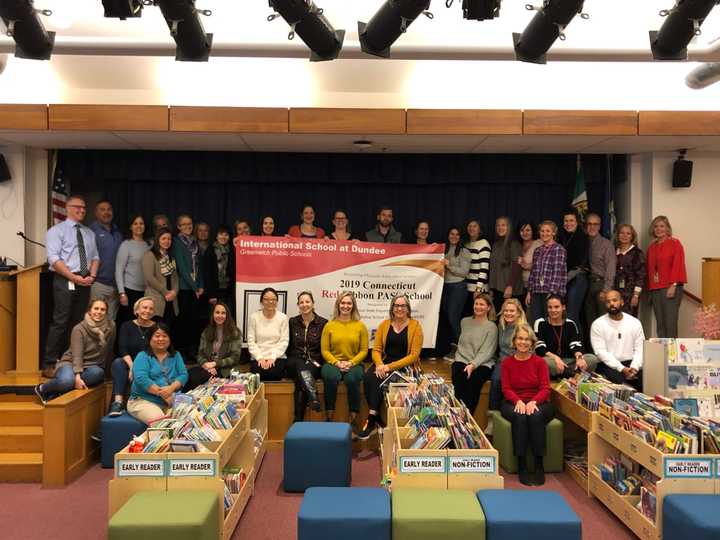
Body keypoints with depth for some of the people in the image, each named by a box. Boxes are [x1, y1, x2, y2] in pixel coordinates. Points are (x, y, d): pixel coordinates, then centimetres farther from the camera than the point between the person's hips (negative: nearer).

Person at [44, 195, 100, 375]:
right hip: (64, 281, -5)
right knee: (60, 323, -8)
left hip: (85, 282, 6)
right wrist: (74, 277, -17)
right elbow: (54, 259, -10)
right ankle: (50, 365, -1)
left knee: (78, 323, 8)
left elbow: (95, 257, 14)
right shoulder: (56, 230, -1)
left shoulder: (89, 233, 17)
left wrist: (92, 275, -4)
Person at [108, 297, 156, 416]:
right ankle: (118, 402, -38)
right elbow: (123, 350, -5)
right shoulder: (127, 326, 7)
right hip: (129, 363, 1)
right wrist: (132, 366, -22)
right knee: (118, 362, -30)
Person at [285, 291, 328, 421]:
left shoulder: (323, 323, 6)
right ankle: (313, 396, -55)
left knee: (300, 382, -33)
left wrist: (317, 362, -5)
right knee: (300, 366, -36)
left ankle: (298, 421, -34)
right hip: (295, 363, 1)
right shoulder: (292, 322, 12)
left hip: (314, 364, -1)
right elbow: (288, 347, 14)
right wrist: (292, 360, 0)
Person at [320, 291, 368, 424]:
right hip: (333, 363, 0)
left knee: (352, 379, -33)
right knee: (331, 377, -34)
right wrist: (337, 363, -11)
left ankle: (353, 419, -18)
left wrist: (351, 363, -11)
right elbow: (324, 350, 4)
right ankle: (329, 417, -20)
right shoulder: (329, 325, 6)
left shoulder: (360, 326, 6)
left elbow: (364, 350, 4)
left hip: (354, 364, 0)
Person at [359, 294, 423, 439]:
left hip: (405, 366, -4)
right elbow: (376, 350, 7)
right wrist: (380, 364, -16)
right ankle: (376, 417, -18)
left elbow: (414, 355, -9)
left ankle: (372, 420, -19)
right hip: (384, 363, 4)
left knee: (379, 380, -29)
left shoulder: (415, 326, -4)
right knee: (367, 377, -26)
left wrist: (390, 367, -17)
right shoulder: (384, 324, 9)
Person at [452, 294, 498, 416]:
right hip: (462, 360, 3)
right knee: (459, 378, -32)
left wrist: (473, 364, -21)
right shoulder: (465, 321, 18)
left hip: (482, 364, -3)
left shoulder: (492, 327, 3)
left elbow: (486, 352, -7)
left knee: (474, 379, -35)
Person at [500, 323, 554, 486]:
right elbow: (506, 389, -1)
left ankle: (539, 465, -23)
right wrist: (518, 401, -22)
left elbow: (545, 388, -3)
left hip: (538, 403, 0)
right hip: (514, 403, 0)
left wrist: (533, 402, -23)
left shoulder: (540, 362, 3)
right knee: (519, 417, -33)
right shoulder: (507, 363, 5)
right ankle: (521, 465, -24)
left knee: (536, 416, -33)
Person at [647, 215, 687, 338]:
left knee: (670, 323, -10)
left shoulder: (675, 243, 1)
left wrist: (673, 285, -15)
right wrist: (650, 289, 12)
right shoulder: (651, 247, 17)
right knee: (660, 324, 6)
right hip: (655, 289, 6)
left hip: (671, 288, -5)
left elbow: (678, 264, -7)